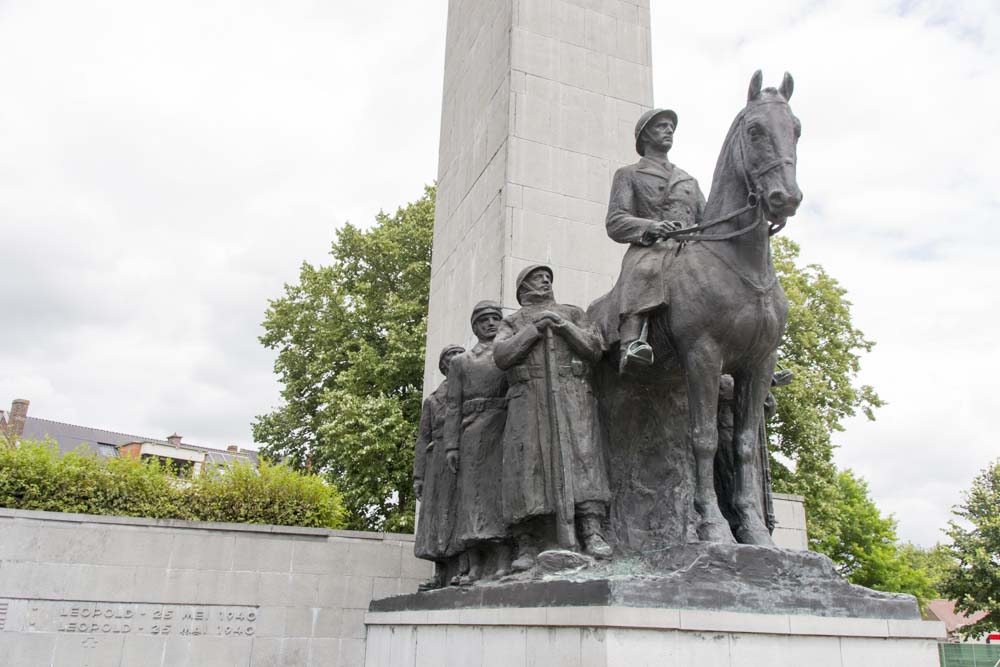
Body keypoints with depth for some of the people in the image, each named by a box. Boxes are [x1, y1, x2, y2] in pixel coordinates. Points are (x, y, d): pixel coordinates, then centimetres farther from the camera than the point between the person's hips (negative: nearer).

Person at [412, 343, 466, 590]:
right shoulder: (432, 400, 21)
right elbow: (423, 438, 15)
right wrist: (418, 475, 5)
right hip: (440, 461, 2)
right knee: (439, 517, -4)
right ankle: (441, 575, -6)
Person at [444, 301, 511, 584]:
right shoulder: (461, 361, 20)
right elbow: (453, 406, 11)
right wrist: (451, 445, -1)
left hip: (503, 430, -2)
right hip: (471, 433, 2)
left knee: (500, 490, -11)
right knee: (472, 495, -3)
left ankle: (503, 565, -15)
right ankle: (475, 568, -4)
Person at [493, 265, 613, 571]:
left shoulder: (573, 313, 23)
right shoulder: (513, 322, 22)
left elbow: (595, 349, 10)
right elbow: (501, 355, 3)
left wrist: (564, 326, -2)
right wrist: (536, 329, -2)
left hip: (573, 397, 0)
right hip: (529, 399, 0)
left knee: (581, 459, -15)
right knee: (528, 465, -10)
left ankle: (593, 534, -22)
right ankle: (527, 545, -13)